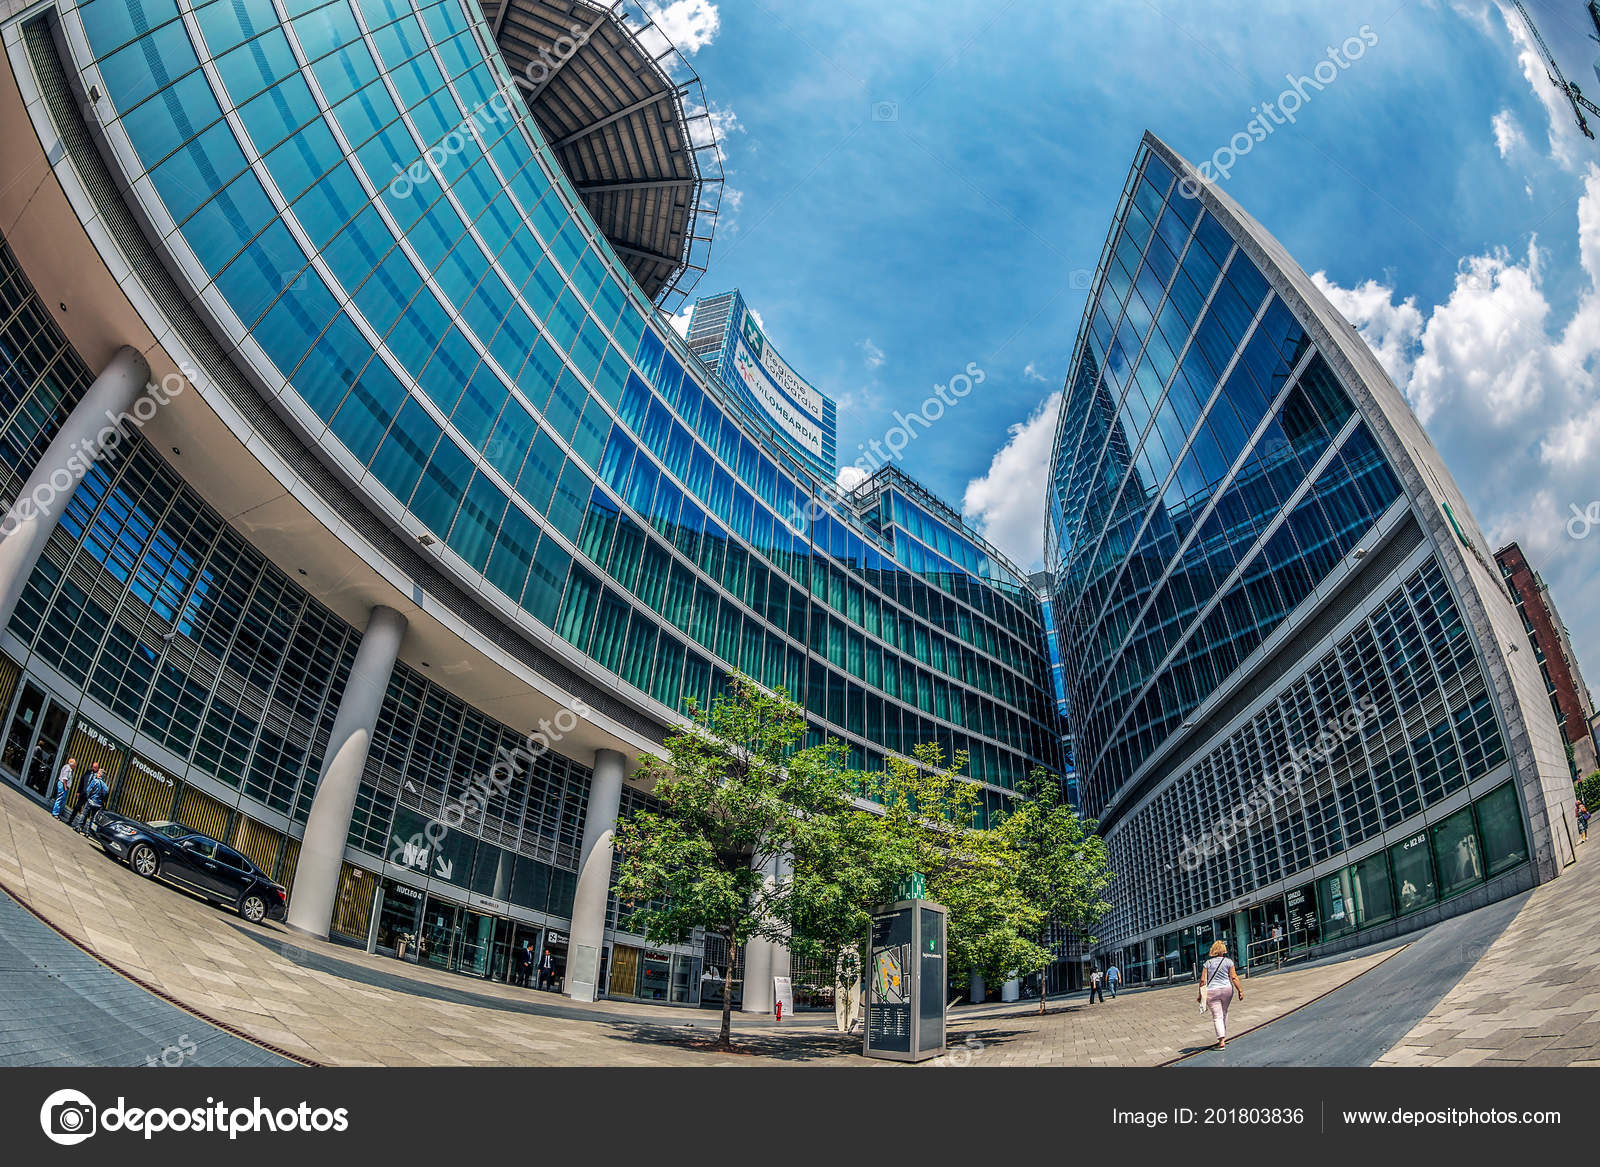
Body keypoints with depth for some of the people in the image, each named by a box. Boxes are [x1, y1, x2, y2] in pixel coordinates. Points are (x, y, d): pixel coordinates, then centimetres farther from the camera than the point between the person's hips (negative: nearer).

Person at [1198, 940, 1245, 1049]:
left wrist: (1200, 995, 5)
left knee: (1217, 1016, -2)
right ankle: (1224, 1037, 29)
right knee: (1224, 1013, 22)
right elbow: (1234, 977, -7)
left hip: (1212, 991, -1)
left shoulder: (1208, 963, 3)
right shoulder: (1228, 962, 1)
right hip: (1227, 989, 1)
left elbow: (1203, 980, -1)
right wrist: (1240, 990, -1)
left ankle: (1221, 1041, -13)